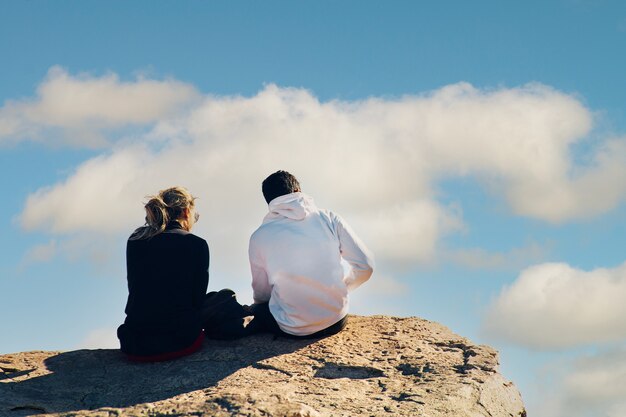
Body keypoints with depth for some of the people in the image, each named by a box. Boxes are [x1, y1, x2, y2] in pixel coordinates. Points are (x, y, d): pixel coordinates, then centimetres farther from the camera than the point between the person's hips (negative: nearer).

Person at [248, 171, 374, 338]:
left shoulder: (259, 238, -4)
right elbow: (366, 265, -1)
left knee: (257, 308, 29)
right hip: (336, 323, 1)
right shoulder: (329, 219, -3)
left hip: (291, 329, -1)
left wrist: (256, 305, 29)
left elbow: (261, 294, 5)